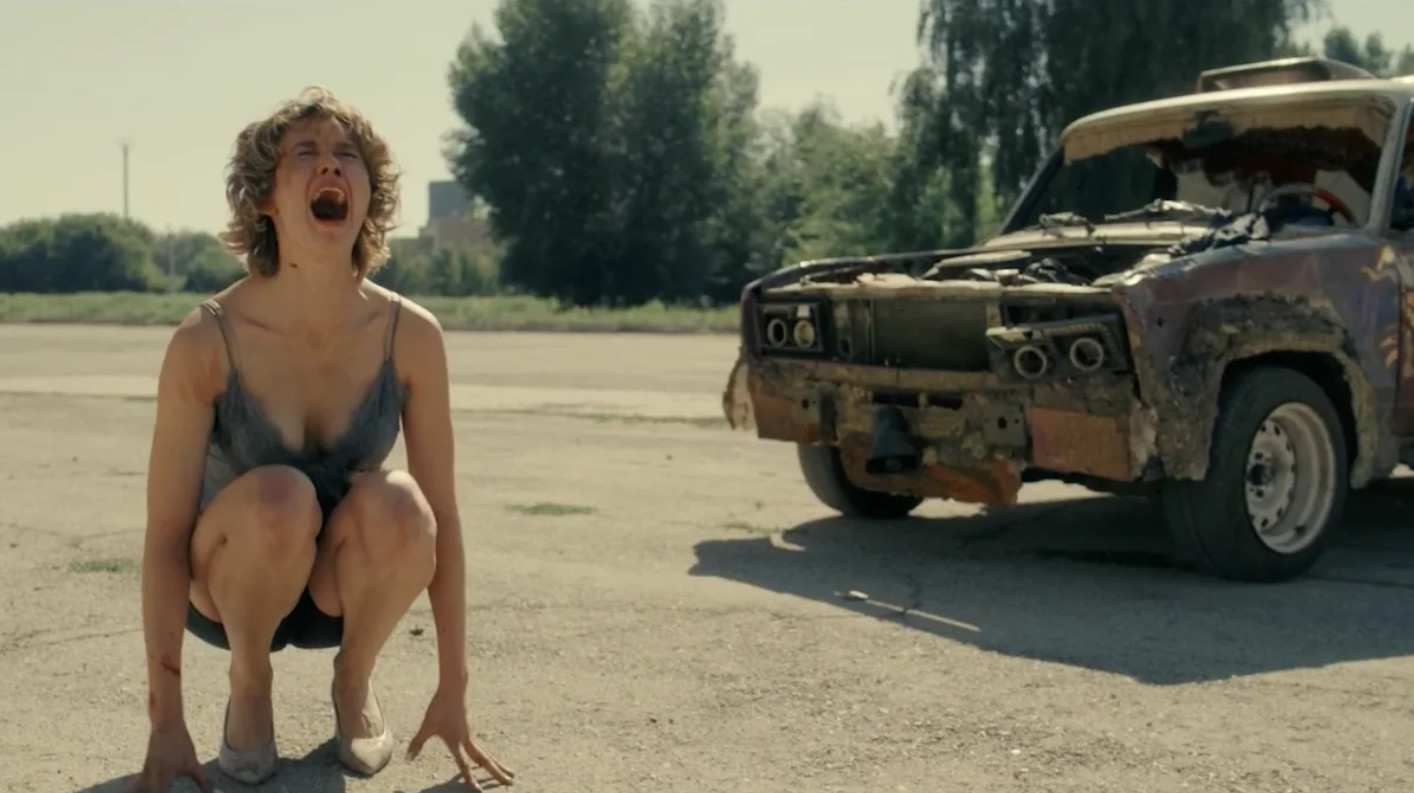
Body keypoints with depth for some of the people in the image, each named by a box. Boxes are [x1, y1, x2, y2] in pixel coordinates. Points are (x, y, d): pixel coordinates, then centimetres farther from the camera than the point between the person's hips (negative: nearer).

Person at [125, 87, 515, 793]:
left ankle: (353, 682, -2)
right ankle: (248, 687, -5)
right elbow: (165, 533, -20)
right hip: (226, 585, -1)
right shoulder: (207, 340, -24)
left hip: (345, 587, 2)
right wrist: (165, 719, -20)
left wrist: (452, 691, -9)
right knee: (279, 496, -35)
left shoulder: (410, 335, -18)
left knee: (394, 505, -32)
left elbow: (439, 519, -12)